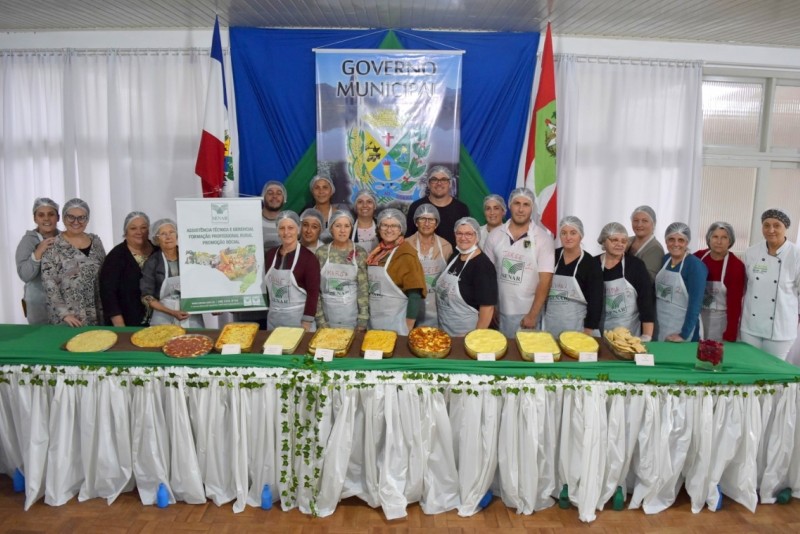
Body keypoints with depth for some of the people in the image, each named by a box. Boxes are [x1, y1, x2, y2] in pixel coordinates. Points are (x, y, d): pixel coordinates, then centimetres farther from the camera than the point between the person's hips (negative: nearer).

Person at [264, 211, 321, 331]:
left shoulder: (308, 257, -11)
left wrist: (306, 324, -15)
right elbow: (267, 286, 13)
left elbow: (313, 292, -13)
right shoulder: (270, 254, 6)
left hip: (298, 317, -5)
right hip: (273, 317, 5)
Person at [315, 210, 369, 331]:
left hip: (352, 314, -1)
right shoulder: (321, 252, -3)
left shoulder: (360, 253, -5)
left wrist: (362, 321, -8)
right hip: (327, 314, 1)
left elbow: (364, 288, -5)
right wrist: (320, 319, -4)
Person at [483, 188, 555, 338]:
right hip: (500, 311, 3)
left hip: (527, 313, -2)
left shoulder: (543, 238, -8)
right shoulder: (495, 235, 0)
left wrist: (533, 315, -13)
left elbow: (545, 280, -10)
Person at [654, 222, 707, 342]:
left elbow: (695, 303, -18)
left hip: (682, 328, -5)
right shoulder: (665, 259, 2)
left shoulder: (695, 265, -15)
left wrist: (684, 334, -19)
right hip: (660, 326, 5)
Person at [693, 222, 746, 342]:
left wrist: (730, 335, -14)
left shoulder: (736, 265, -12)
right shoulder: (698, 257, -4)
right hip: (695, 315, 3)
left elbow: (734, 302, -12)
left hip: (720, 319, -3)